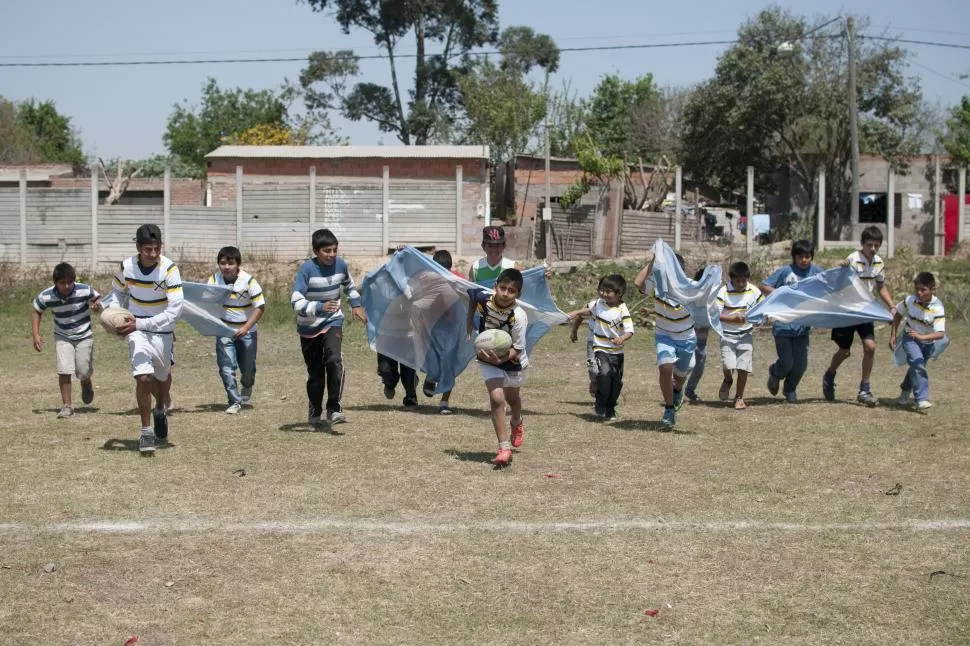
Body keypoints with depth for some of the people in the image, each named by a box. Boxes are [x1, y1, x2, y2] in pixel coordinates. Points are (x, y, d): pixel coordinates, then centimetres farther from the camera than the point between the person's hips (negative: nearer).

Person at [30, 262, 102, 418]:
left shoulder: (84, 290, -21)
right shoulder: (46, 296, -17)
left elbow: (98, 297, -1)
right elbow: (36, 311, 2)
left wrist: (97, 304, -26)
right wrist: (35, 334, -6)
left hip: (84, 336, -1)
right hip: (62, 337, 1)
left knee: (83, 373, -2)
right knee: (64, 371, -14)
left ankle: (87, 384, 37)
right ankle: (67, 406, -3)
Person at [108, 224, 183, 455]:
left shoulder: (170, 269, -23)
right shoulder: (127, 266, -12)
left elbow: (175, 310, -27)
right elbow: (118, 291, 11)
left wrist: (141, 323, -33)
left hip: (162, 332, 0)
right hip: (137, 330, 0)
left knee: (162, 379, 18)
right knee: (143, 377, -18)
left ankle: (160, 410, 52)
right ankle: (147, 432, -5)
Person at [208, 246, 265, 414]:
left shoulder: (248, 281, -17)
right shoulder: (214, 280, -9)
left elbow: (260, 307, -14)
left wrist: (246, 328, -22)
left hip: (246, 331, -1)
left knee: (248, 368, 10)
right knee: (226, 368, -7)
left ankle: (246, 393, 41)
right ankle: (235, 401, 7)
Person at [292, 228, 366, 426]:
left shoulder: (341, 265, -8)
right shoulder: (307, 269, -21)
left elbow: (349, 285, 17)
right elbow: (296, 302, -28)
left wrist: (356, 305, 10)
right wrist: (320, 307, -40)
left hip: (332, 322, 2)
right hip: (309, 327, -2)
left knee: (334, 361, -24)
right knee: (315, 372, 7)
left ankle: (333, 409, -20)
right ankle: (314, 413, 27)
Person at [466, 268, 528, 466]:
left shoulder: (519, 317, -32)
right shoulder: (483, 298, -24)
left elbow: (516, 349, -28)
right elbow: (471, 296, 3)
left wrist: (501, 359, -44)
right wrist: (469, 320, 2)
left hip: (512, 359, -1)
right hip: (488, 357, 1)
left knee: (512, 397, 25)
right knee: (496, 398, -17)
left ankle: (517, 424, 60)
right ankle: (504, 448, -13)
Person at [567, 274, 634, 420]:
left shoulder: (622, 310, -9)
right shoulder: (597, 304, 0)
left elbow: (629, 331, -15)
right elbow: (581, 312, 16)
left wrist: (622, 339, -36)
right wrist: (574, 332, 19)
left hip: (617, 351, 1)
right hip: (600, 349, -1)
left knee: (616, 381, 7)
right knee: (604, 373, -26)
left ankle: (610, 410, 29)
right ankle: (600, 407, -9)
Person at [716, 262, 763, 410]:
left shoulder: (754, 291, -2)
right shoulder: (723, 292, -11)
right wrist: (733, 319, -24)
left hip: (745, 335, 2)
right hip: (727, 335, -2)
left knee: (744, 367, -2)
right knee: (728, 365, -15)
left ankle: (739, 397, 15)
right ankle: (728, 381, 21)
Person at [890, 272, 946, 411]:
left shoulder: (937, 308, -27)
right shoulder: (910, 300, -19)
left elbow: (940, 333, -36)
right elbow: (898, 313, 2)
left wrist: (922, 336, -51)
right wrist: (893, 335, 1)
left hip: (928, 343, 1)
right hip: (910, 338, -1)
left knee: (916, 367, 18)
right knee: (918, 365, -22)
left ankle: (905, 392, 46)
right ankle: (922, 399, -23)